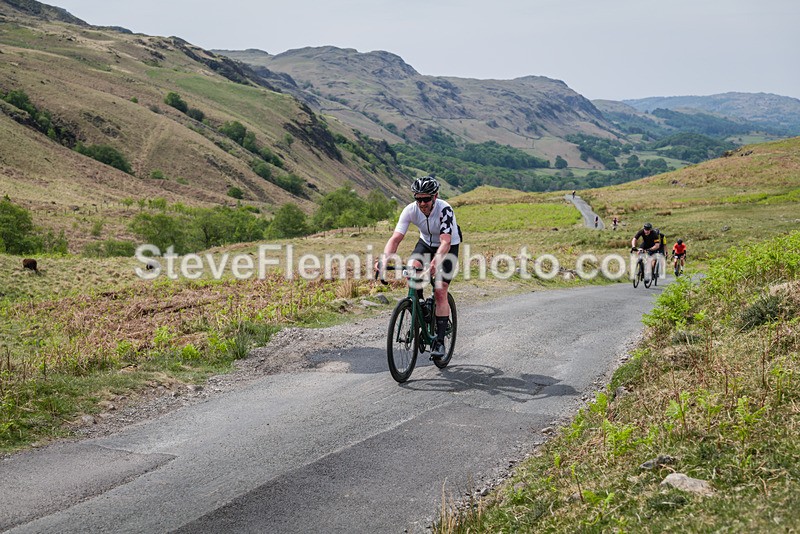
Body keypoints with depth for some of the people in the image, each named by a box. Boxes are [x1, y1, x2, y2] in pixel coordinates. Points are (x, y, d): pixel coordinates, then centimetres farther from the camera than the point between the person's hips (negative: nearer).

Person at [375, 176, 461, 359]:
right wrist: (384, 258, -49)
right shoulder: (410, 210, -25)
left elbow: (446, 242, -44)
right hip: (426, 242, 4)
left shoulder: (445, 210, -35)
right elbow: (395, 238, -31)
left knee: (440, 292, -14)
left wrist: (435, 263, -62)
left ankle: (440, 341, -9)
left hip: (449, 246, -4)